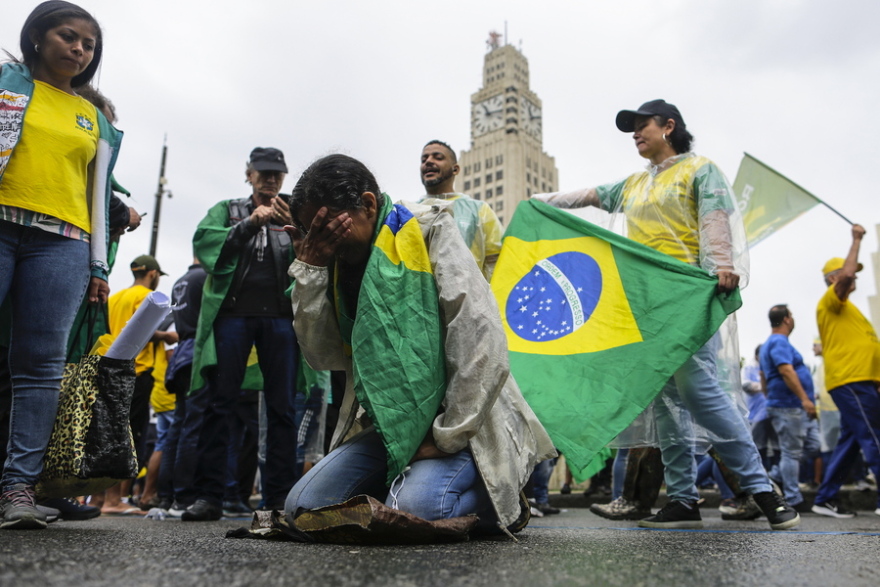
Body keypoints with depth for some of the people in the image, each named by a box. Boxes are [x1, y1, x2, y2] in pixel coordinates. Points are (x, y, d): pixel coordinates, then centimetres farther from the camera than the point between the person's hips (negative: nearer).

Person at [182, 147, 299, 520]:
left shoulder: (292, 215, 19)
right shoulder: (227, 210, 20)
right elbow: (204, 243, 1)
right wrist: (249, 224, -10)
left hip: (280, 316, 0)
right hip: (232, 311, 0)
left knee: (282, 406, -2)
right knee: (218, 402, -5)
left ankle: (280, 499, 2)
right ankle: (208, 496, 0)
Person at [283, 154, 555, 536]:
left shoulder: (429, 234, -10)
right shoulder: (342, 262, 9)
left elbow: (484, 349, -19)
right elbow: (323, 356, 0)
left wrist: (447, 438, -18)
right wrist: (310, 268, -7)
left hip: (461, 421, -6)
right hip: (387, 424, 6)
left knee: (412, 510, -29)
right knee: (302, 507, -8)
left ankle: (497, 502, 2)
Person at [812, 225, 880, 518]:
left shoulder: (843, 307, 26)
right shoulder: (830, 300, -3)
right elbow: (845, 276, -23)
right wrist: (856, 240, -10)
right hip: (851, 380, -9)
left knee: (850, 441, 8)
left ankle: (826, 499, 11)